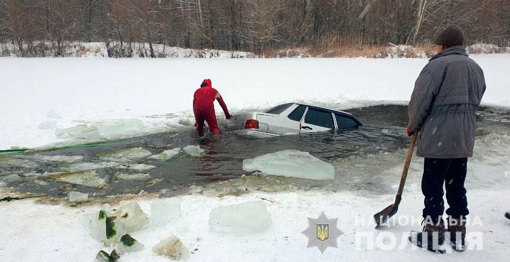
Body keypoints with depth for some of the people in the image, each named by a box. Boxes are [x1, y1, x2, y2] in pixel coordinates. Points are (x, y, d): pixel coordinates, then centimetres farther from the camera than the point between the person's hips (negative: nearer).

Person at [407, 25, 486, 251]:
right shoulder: (475, 68, 13)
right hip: (464, 139, 8)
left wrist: (413, 126, 3)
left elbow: (420, 101, -12)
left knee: (433, 186, 3)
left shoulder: (437, 65, -12)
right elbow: (475, 102, 18)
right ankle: (458, 232, 25)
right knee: (456, 186, 16)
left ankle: (433, 232, 12)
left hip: (438, 138, -7)